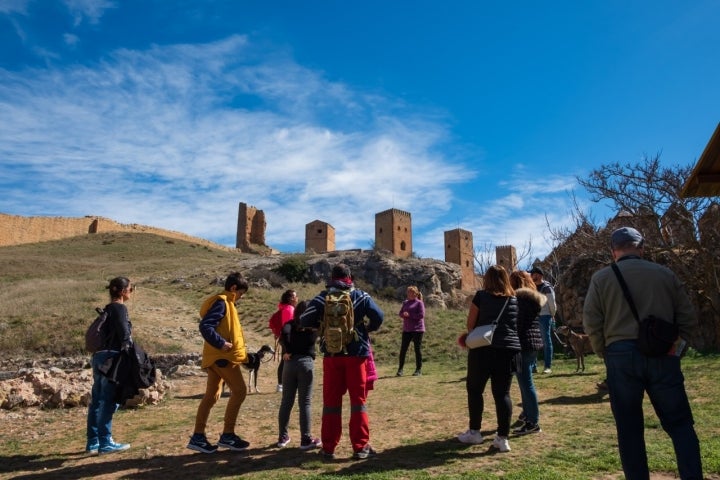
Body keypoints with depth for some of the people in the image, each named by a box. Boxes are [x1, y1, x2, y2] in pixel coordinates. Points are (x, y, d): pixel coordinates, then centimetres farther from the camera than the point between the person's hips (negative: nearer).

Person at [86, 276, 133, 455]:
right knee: (109, 402, -3)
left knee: (97, 401, 13)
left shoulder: (107, 309, 16)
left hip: (99, 357, 9)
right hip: (111, 358, -9)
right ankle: (105, 443, 2)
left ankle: (93, 442, 22)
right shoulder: (120, 308, -10)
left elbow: (103, 333, 18)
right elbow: (124, 335, -16)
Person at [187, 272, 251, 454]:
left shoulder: (225, 303, 17)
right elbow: (205, 326, -23)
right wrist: (221, 343, -23)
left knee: (212, 396, 11)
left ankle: (198, 437, 16)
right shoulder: (221, 302, -13)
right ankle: (227, 436, 2)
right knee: (239, 391, -5)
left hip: (217, 356, 10)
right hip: (223, 356, -10)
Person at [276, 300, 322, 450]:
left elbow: (284, 333, -10)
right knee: (305, 403, 2)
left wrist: (287, 351, -4)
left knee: (286, 401, 12)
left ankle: (282, 437, 21)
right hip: (306, 362, -2)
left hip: (290, 363, 2)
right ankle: (306, 439, 7)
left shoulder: (290, 324, 11)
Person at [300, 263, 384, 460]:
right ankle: (360, 447, 11)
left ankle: (328, 448, 16)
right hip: (356, 354, -1)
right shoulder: (360, 296, -1)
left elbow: (305, 321, -5)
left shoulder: (323, 297, 0)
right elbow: (378, 317, -10)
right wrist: (368, 329, 9)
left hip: (331, 355, 1)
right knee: (358, 400, 8)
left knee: (331, 401, 10)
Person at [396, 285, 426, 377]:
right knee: (403, 349, 2)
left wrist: (410, 315, -16)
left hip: (417, 329, -5)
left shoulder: (419, 303, -5)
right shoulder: (405, 302, 13)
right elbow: (400, 313, 12)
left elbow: (421, 315, -14)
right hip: (406, 330, 5)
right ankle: (400, 369, 9)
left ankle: (419, 369, 14)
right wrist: (404, 314, -11)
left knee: (417, 349, 3)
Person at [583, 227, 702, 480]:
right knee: (679, 423, 13)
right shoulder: (665, 274, 7)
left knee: (629, 428, 9)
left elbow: (591, 323, -3)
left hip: (621, 356, -1)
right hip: (662, 356, 2)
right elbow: (688, 319, 8)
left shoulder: (601, 278, 1)